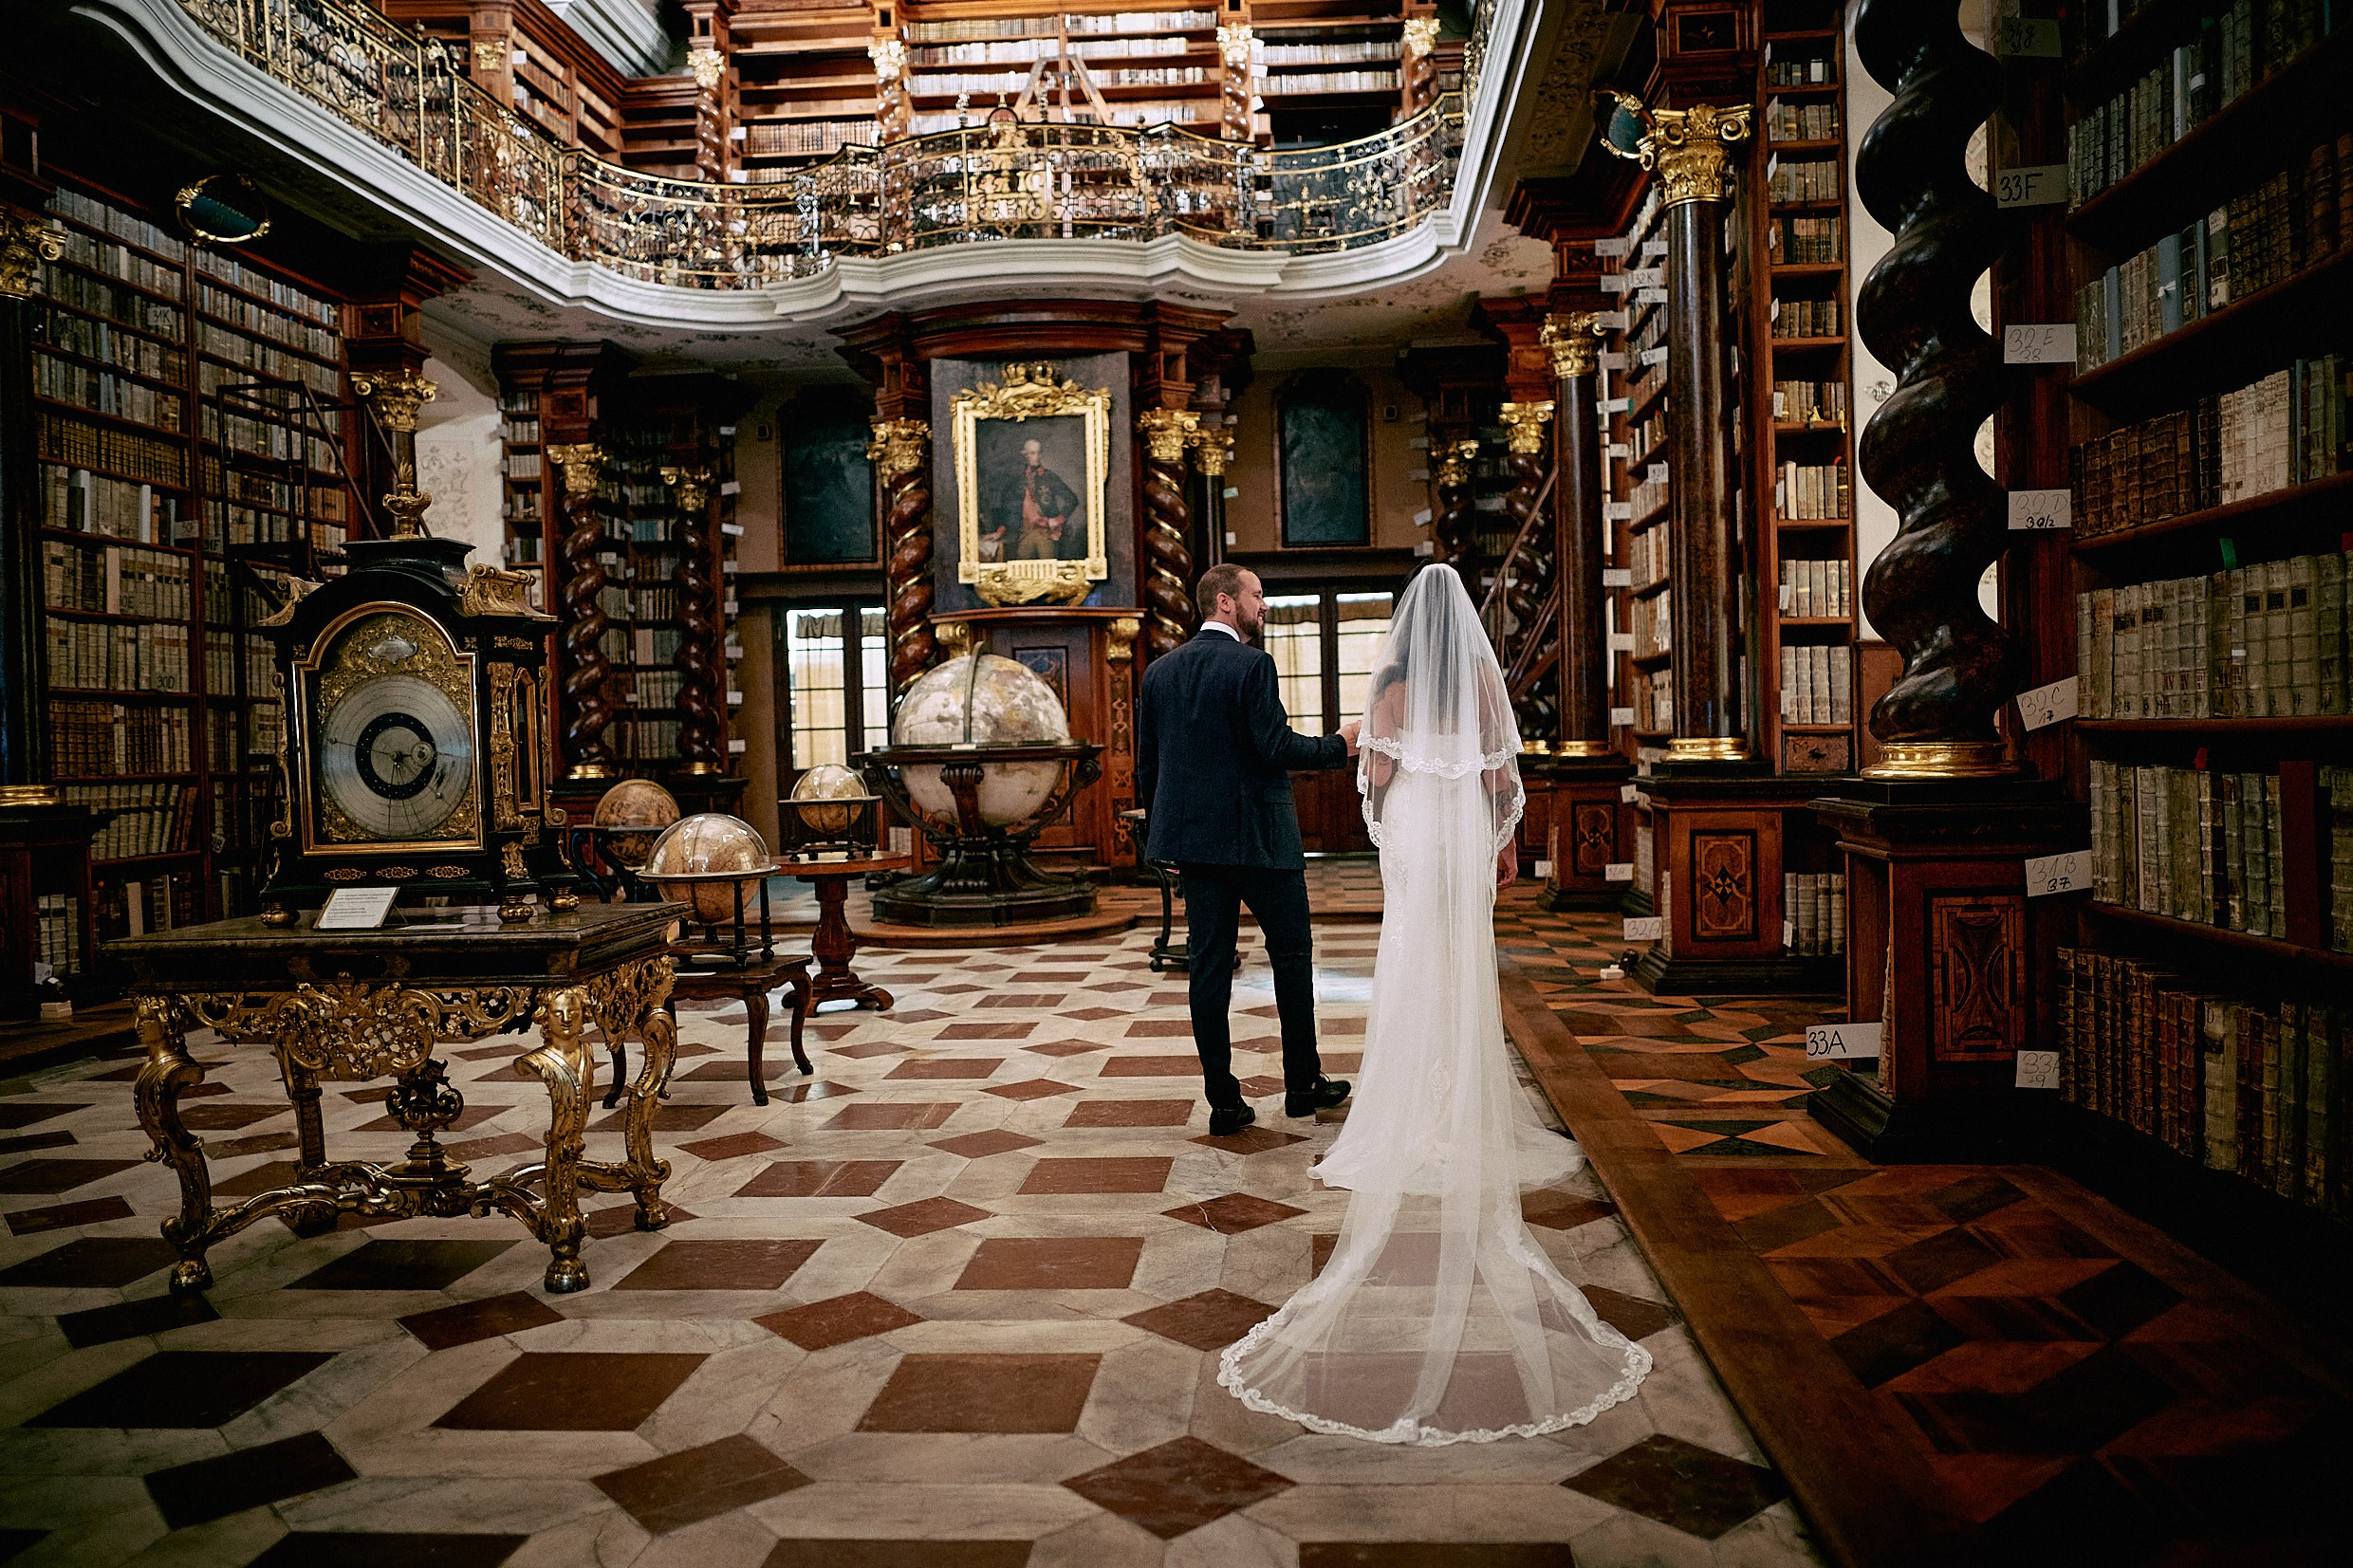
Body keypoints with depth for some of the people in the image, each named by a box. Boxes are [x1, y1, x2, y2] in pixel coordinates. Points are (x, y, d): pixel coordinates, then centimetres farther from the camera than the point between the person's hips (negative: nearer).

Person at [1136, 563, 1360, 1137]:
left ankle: (1223, 1101, 9)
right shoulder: (1251, 664, -12)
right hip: (1259, 835, -5)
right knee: (1291, 952, 11)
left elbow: (1146, 764, 11)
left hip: (1193, 835, 6)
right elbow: (1276, 746, -18)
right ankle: (1303, 1083, 20)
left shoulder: (1160, 671, 8)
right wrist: (1339, 746, -2)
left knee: (1209, 965, 6)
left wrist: (1167, 835, 20)